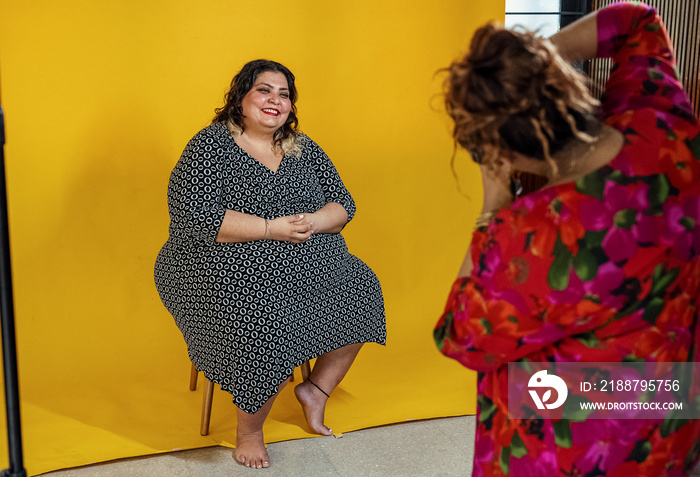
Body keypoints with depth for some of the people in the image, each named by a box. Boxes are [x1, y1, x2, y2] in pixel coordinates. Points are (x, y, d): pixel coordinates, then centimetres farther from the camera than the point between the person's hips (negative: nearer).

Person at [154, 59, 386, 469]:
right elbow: (197, 217, -18)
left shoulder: (303, 149, 12)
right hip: (232, 270, -6)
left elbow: (344, 205, 10)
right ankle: (249, 432, -4)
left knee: (361, 292, -5)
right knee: (269, 327, -29)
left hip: (308, 264, 7)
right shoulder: (210, 146, -6)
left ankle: (316, 388, 13)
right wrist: (272, 228, -21)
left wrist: (311, 222, -13)